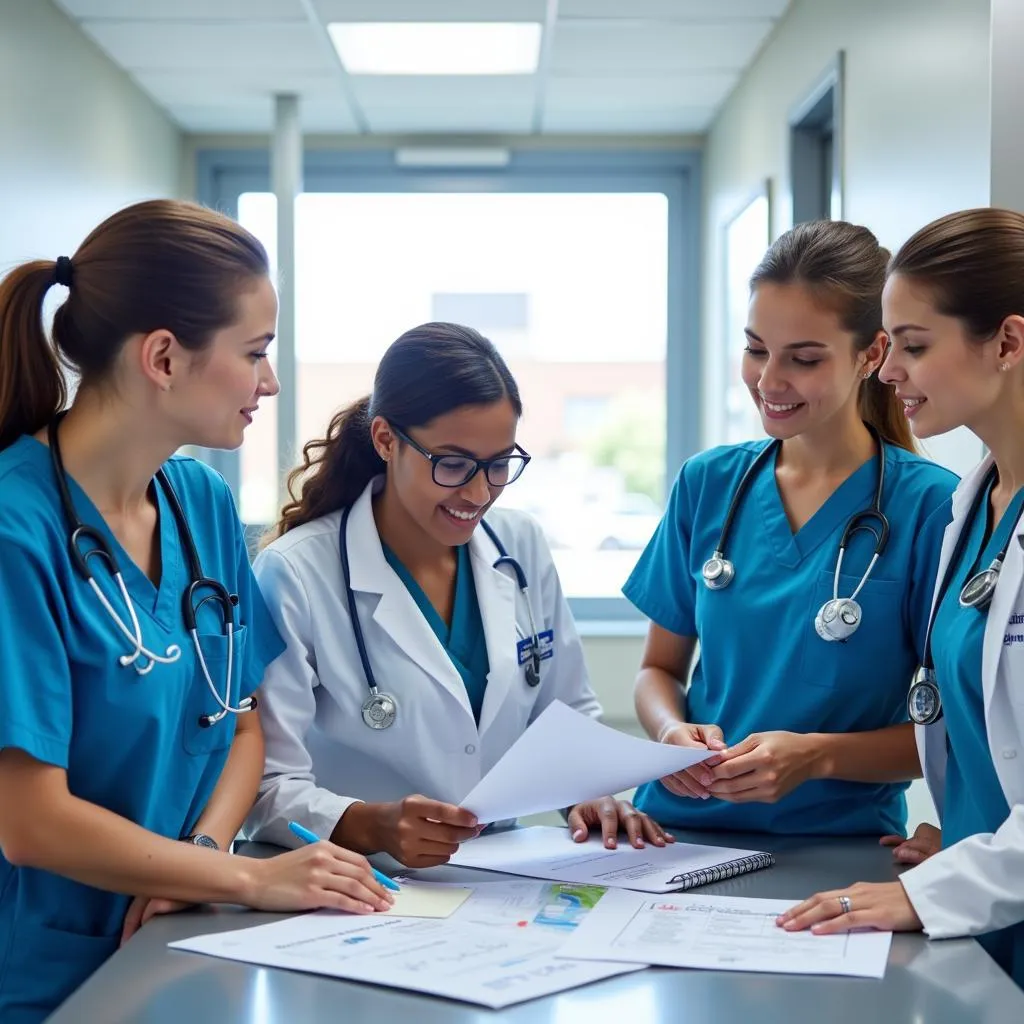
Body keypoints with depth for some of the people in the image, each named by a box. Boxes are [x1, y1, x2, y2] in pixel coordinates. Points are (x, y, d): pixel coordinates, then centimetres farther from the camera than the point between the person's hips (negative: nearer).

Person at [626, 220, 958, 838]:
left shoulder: (931, 506, -6)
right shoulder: (707, 484, 6)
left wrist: (816, 755, -17)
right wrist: (673, 730, -7)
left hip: (839, 843, -3)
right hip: (683, 826, 3)